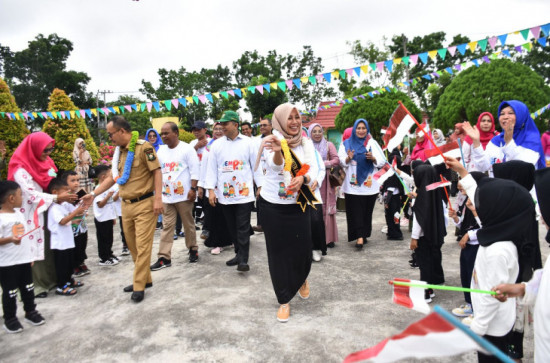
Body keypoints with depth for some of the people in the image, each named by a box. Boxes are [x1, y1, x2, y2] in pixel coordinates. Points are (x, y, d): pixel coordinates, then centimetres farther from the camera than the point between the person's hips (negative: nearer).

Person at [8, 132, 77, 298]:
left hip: (47, 212, 7)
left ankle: (51, 279, 23)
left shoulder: (45, 162, 6)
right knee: (34, 249, 0)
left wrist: (64, 194, -5)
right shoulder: (21, 168, -17)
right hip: (31, 215, -7)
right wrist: (57, 198, -27)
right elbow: (31, 194, -21)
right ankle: (35, 286, 10)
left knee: (50, 247, 12)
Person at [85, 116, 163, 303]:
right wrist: (93, 194, 11)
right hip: (126, 205, 8)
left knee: (142, 246, -3)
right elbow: (112, 178, 18)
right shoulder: (119, 152, 12)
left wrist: (158, 198, -19)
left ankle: (139, 286, 6)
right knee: (132, 245, 14)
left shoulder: (143, 147, -12)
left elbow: (157, 171, -14)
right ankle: (145, 279, 28)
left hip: (144, 204, -8)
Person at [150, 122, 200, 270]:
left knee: (188, 224, 8)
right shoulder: (161, 150, 10)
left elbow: (194, 170, -8)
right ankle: (164, 257, 7)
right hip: (166, 195, 4)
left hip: (184, 195, -4)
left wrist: (193, 189, -14)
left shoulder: (187, 148, -4)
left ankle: (193, 249, 25)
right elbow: (157, 171, 14)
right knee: (167, 226, 4)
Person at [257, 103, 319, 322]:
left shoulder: (306, 143, 1)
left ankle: (302, 280, 39)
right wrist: (278, 152, -55)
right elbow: (275, 165, -31)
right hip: (273, 206, -2)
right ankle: (284, 300, 20)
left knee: (303, 248, 4)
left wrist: (304, 178, -31)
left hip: (299, 205, 3)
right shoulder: (272, 141, -11)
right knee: (278, 252, 4)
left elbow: (313, 168, -8)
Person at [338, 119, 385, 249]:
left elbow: (382, 161, 4)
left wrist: (373, 158, -15)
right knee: (355, 211, -6)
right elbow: (342, 161, 1)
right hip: (352, 184, -1)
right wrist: (348, 158, -19)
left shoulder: (372, 143, 11)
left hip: (369, 184, 1)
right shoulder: (347, 144, 9)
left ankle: (364, 235, 19)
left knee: (367, 211, 6)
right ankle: (360, 237, -6)